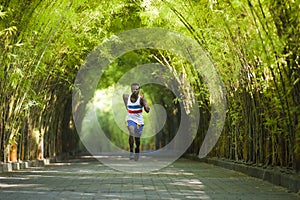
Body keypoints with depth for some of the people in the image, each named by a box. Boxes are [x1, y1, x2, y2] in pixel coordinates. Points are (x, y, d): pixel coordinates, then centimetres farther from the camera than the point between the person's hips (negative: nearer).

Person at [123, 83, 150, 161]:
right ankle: (131, 151, -15)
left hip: (139, 120, 0)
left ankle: (137, 149, 47)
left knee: (137, 138, 13)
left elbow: (147, 110, -29)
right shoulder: (126, 97, -8)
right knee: (131, 132, -29)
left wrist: (143, 99, -39)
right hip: (130, 119, 0)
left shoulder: (141, 99, -17)